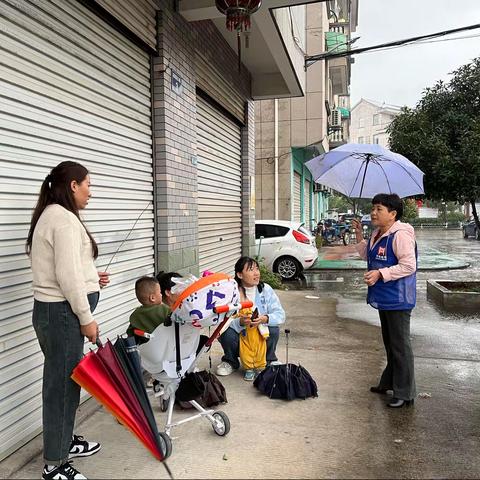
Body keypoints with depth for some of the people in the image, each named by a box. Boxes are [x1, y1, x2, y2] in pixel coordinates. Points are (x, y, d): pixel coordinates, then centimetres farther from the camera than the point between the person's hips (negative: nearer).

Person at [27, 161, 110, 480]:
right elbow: (67, 275, -22)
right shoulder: (64, 218, -17)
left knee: (67, 379, 20)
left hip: (56, 309, 10)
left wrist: (90, 277, 14)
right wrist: (86, 318, -16)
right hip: (62, 313, -10)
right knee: (62, 383, 1)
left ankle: (65, 441, 37)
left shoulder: (51, 215, 15)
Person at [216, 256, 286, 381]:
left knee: (273, 330, -26)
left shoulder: (266, 289, -6)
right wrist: (240, 322, -43)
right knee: (227, 333, -30)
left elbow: (280, 314, -13)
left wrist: (266, 318, -34)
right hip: (239, 335, -1)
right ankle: (230, 361, 4)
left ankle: (269, 360, 5)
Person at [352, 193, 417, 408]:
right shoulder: (377, 234, 10)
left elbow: (409, 266, -24)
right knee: (389, 344, 22)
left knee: (400, 346, 0)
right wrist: (359, 235, 10)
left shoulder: (401, 235, -20)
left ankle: (404, 393, 12)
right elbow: (368, 255, 22)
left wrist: (380, 273, -26)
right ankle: (389, 382, 37)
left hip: (398, 300, -10)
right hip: (383, 298, 10)